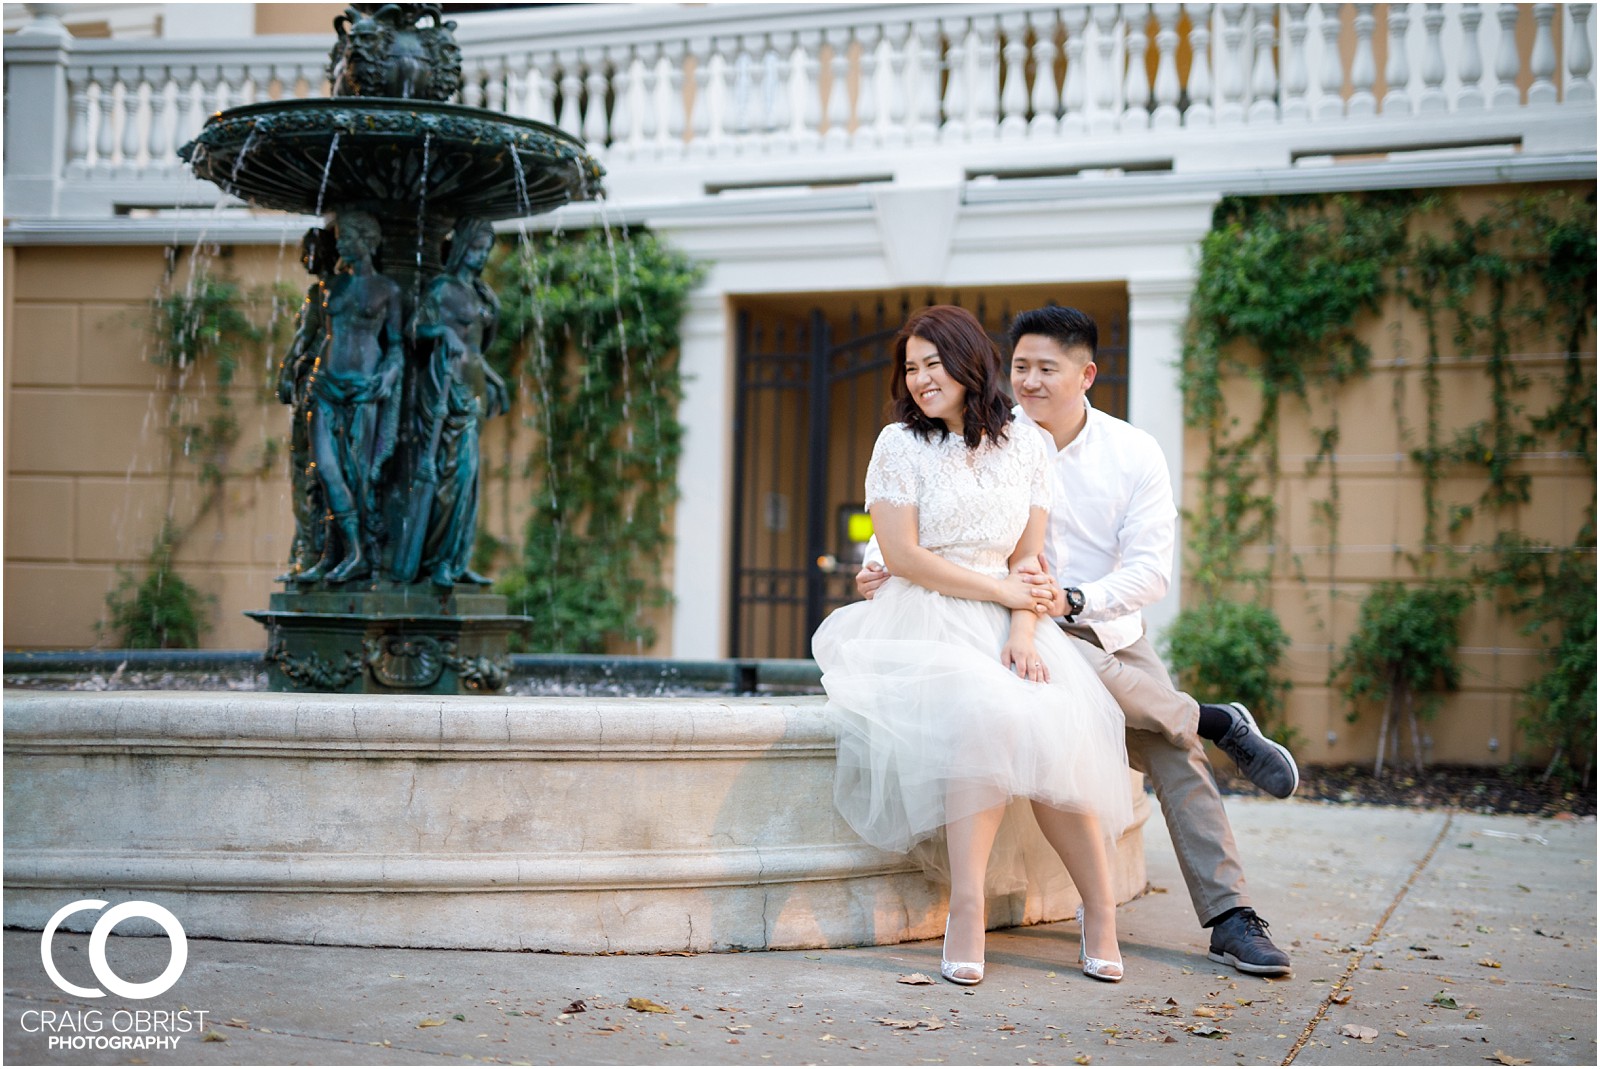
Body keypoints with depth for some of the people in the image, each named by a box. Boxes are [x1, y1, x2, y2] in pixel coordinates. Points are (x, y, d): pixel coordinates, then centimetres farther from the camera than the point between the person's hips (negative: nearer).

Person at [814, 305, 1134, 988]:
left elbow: (1031, 559, 8)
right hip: (922, 625, -3)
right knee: (985, 717, -34)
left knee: (1053, 737, -26)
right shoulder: (900, 444, 3)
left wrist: (1024, 633, -10)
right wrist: (1001, 590, -6)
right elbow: (903, 556, -6)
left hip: (1003, 626, 3)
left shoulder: (1025, 447, 12)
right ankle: (967, 908, -32)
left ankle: (1099, 911, -16)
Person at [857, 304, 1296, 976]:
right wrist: (880, 569, -22)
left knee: (1175, 758, -15)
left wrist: (1072, 599, -28)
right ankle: (1217, 723, -16)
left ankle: (1231, 921, -8)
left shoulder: (1135, 454, -5)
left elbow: (1150, 572, -11)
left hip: (1111, 629, 2)